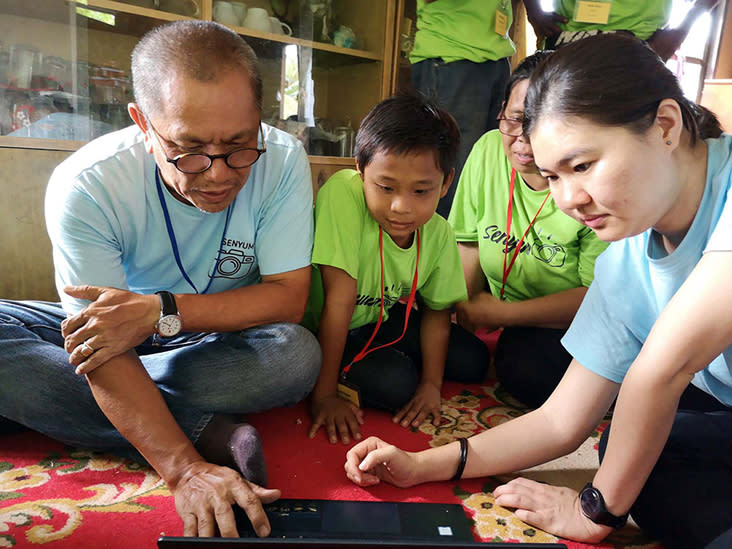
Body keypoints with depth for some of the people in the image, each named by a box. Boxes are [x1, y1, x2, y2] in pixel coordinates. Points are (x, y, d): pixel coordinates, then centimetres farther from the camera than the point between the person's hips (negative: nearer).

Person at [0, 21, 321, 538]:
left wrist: (161, 312, -31)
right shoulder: (83, 185, -25)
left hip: (220, 344, 1)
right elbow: (105, 350, -28)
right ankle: (208, 435, -26)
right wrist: (186, 470, -40)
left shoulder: (282, 161, -21)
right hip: (117, 335, 0)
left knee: (299, 355, -32)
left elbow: (289, 298, -21)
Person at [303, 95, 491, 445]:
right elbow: (340, 300, -33)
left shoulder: (439, 234, -14)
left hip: (381, 319, 6)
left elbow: (436, 308, 1)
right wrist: (324, 394, -27)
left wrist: (432, 383, -6)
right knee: (395, 382, -27)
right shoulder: (343, 194, -33)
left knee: (474, 360, 2)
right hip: (320, 331, -6)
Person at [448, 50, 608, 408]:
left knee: (523, 366, -30)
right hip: (518, 330, 4)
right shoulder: (489, 150, -7)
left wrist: (501, 314, -19)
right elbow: (470, 242, 2)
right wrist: (468, 314, -8)